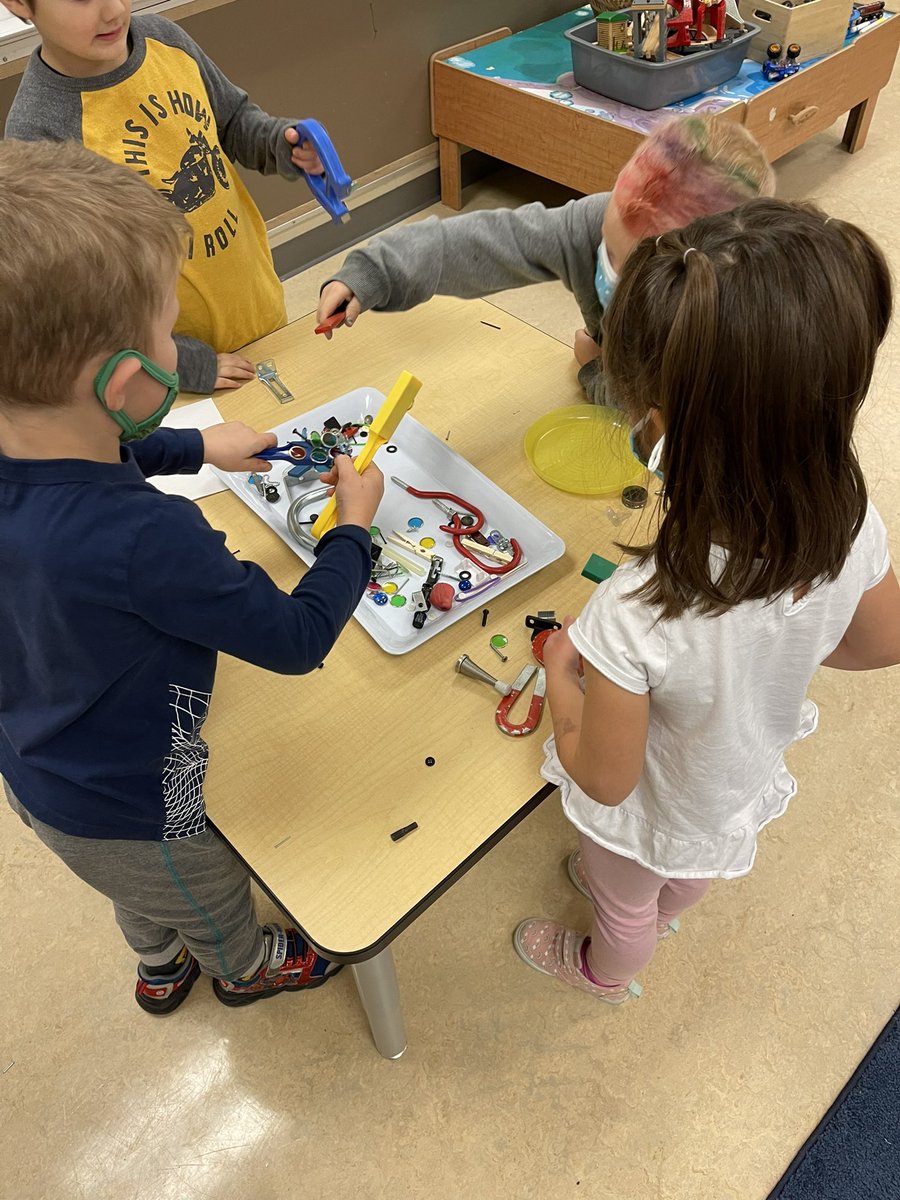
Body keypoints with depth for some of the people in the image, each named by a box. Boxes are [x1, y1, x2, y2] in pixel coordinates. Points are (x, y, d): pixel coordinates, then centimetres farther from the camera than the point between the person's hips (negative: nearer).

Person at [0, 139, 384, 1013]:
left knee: (142, 891, 38)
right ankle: (245, 969, 62)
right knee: (214, 903, 29)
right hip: (126, 810, -7)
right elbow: (297, 639, -28)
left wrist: (201, 447, 3)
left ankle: (159, 968, 69)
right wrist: (355, 525, -15)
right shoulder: (147, 543, -44)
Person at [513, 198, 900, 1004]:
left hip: (654, 813, -4)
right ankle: (659, 914, 74)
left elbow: (603, 779, -30)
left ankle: (606, 971, 68)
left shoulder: (632, 619, -48)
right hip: (747, 785, 5)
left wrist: (560, 668, -16)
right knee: (686, 876, 40)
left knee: (625, 901, 34)